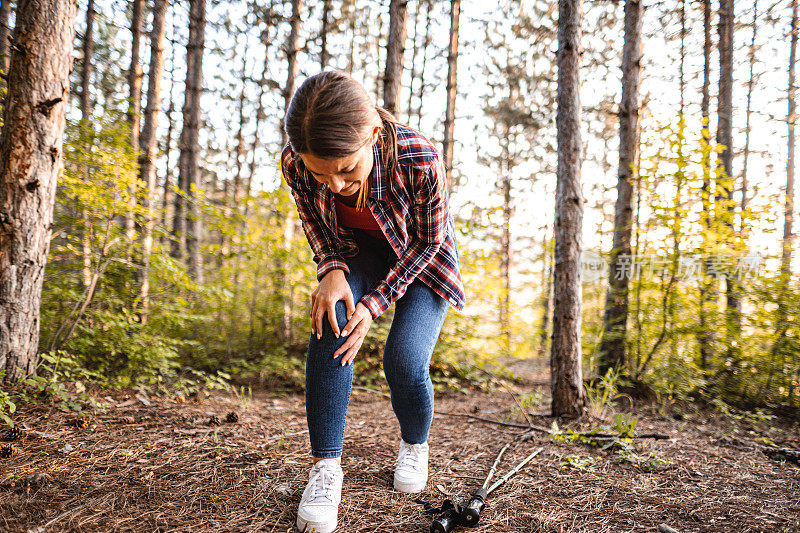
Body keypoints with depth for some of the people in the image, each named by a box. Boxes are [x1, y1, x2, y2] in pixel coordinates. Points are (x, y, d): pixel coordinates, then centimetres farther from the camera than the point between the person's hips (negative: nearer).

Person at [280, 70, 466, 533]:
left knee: (405, 358, -18)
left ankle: (415, 446, 15)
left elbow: (427, 242, -21)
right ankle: (326, 466, -11)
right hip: (357, 251, 3)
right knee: (330, 326, -25)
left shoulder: (419, 161, -38)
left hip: (422, 257, -2)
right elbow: (312, 219, -5)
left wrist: (374, 304, -27)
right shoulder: (296, 165, -28)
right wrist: (332, 270, -23)